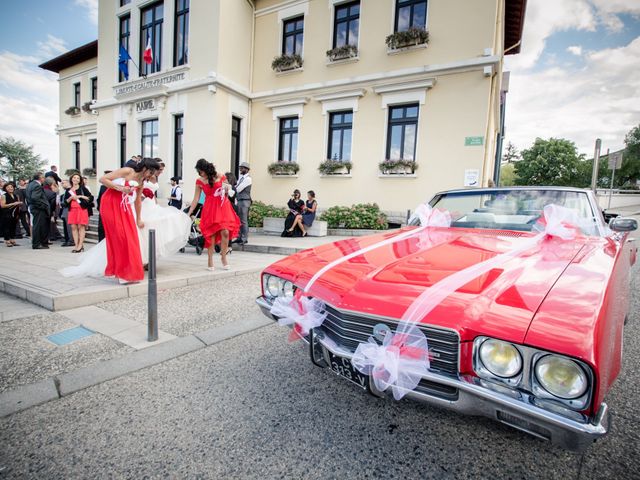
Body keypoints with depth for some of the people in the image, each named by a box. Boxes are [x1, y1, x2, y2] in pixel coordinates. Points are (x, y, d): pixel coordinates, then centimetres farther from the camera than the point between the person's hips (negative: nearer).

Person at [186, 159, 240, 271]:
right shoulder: (199, 182, 0)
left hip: (222, 207, 0)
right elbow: (195, 199, 4)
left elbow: (226, 193, 15)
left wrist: (227, 188, -8)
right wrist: (189, 213, 1)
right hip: (209, 209, 0)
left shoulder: (220, 177, -1)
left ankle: (224, 258, 5)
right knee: (211, 234, -2)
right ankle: (210, 260, 8)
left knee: (225, 232, -9)